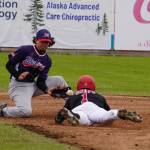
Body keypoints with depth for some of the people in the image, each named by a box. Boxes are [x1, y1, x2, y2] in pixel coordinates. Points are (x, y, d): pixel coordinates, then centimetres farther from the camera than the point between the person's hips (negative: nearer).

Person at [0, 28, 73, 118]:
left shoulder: (47, 61, 4)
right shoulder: (25, 50, -10)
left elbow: (41, 80, 0)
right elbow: (9, 65, -9)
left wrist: (46, 90, -21)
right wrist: (18, 76, -26)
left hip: (33, 85, 6)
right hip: (18, 86, -6)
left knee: (59, 80, -2)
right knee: (26, 111, -29)